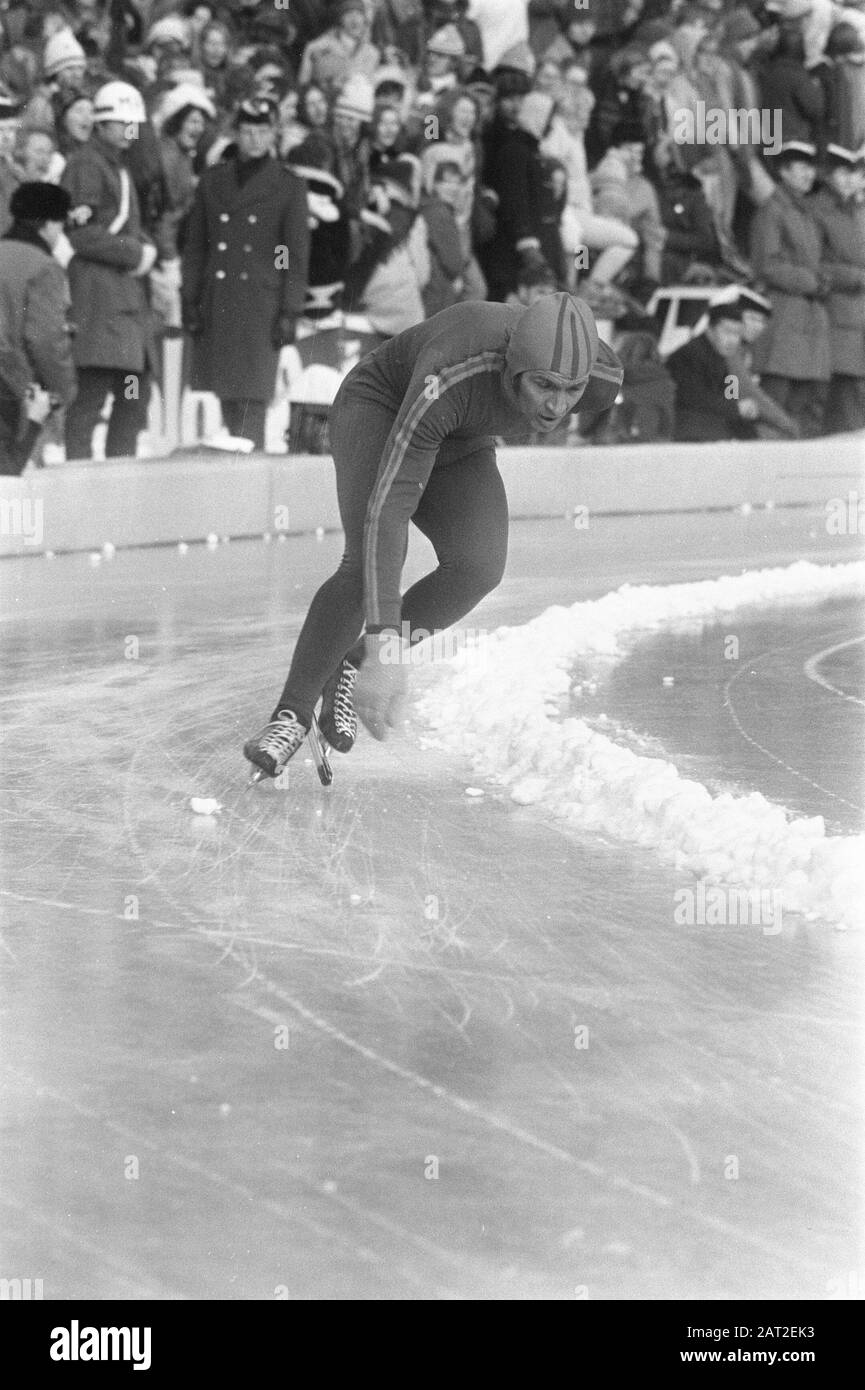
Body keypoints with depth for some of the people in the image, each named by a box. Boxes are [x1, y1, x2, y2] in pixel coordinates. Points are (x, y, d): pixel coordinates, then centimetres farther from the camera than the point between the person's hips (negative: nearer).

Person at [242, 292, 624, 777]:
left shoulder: (603, 378, -29)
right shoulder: (449, 378, -44)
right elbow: (387, 510, -46)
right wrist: (386, 644, -53)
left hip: (461, 446, 5)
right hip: (380, 409, -5)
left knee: (478, 568, -23)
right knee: (371, 560, -30)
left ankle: (354, 666, -2)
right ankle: (292, 712, -16)